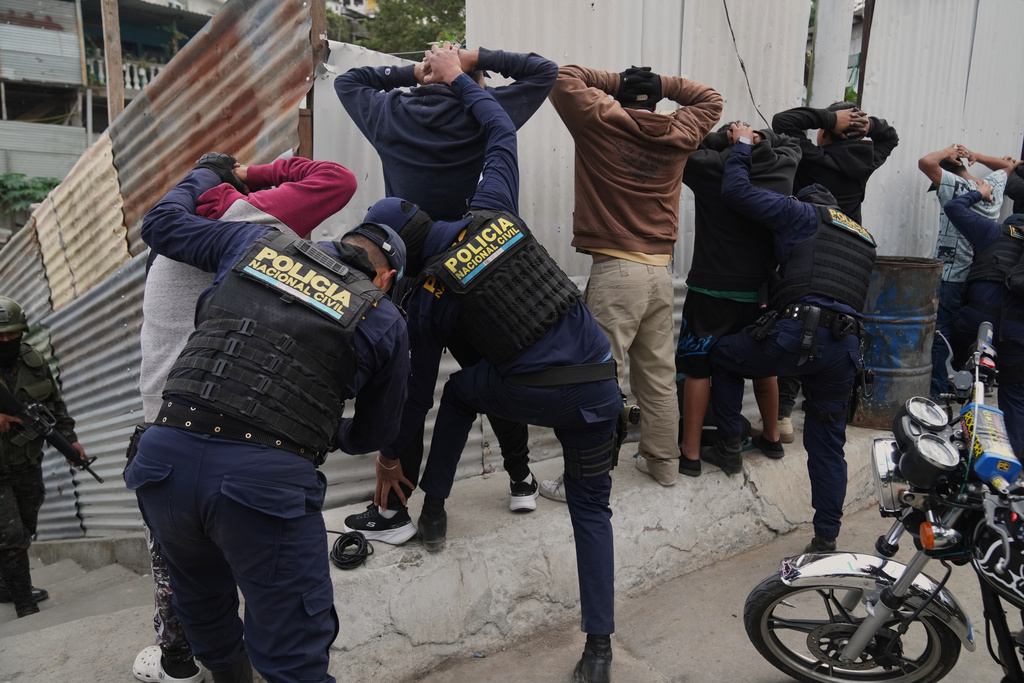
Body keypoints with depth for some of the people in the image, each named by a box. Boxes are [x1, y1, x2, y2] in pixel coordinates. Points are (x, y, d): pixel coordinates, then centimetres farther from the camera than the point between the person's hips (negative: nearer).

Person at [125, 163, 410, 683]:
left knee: (203, 607, 29)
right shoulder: (385, 322, 9)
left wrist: (206, 175, 47)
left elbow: (161, 223, 29)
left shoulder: (257, 244, 14)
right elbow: (374, 434, 20)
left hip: (167, 454, 5)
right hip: (267, 479, -4)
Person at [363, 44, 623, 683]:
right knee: (592, 510, 16)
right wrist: (458, 77, 26)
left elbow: (418, 383, 7)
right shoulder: (493, 212, 2)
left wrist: (392, 455, 21)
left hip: (530, 392, -3)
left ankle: (434, 510, 38)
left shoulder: (430, 293, -1)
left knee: (459, 391, 31)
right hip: (597, 381, 3)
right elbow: (503, 129, 16)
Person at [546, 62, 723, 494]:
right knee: (659, 376, 15)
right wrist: (661, 84, 21)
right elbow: (710, 100, 29)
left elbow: (564, 77, 7)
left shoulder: (601, 122, -1)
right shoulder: (679, 134, 10)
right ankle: (663, 463, 27)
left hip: (615, 269, -5)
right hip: (661, 270, 5)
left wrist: (615, 82, 11)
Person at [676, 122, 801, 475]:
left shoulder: (712, 168, -12)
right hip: (761, 291, 5)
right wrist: (760, 137, 7)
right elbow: (790, 144, 24)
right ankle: (771, 438, 37)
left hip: (712, 291, -5)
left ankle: (690, 454, 8)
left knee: (697, 368, 5)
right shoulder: (782, 171, 1)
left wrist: (723, 137, 0)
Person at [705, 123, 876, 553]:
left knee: (721, 355, 20)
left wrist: (742, 146, 21)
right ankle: (826, 538, 17)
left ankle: (729, 448, 22)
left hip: (797, 335, -6)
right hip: (846, 348, 6)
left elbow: (737, 190, 4)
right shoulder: (864, 239, 31)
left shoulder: (803, 214, 11)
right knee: (828, 445, 14)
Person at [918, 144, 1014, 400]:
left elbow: (926, 162, -24)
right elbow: (1007, 164, 29)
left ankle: (937, 392, 1)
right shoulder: (994, 186, 7)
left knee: (939, 336, -2)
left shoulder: (956, 186, -14)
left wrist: (948, 152, -4)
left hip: (950, 280, -7)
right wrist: (975, 156, 16)